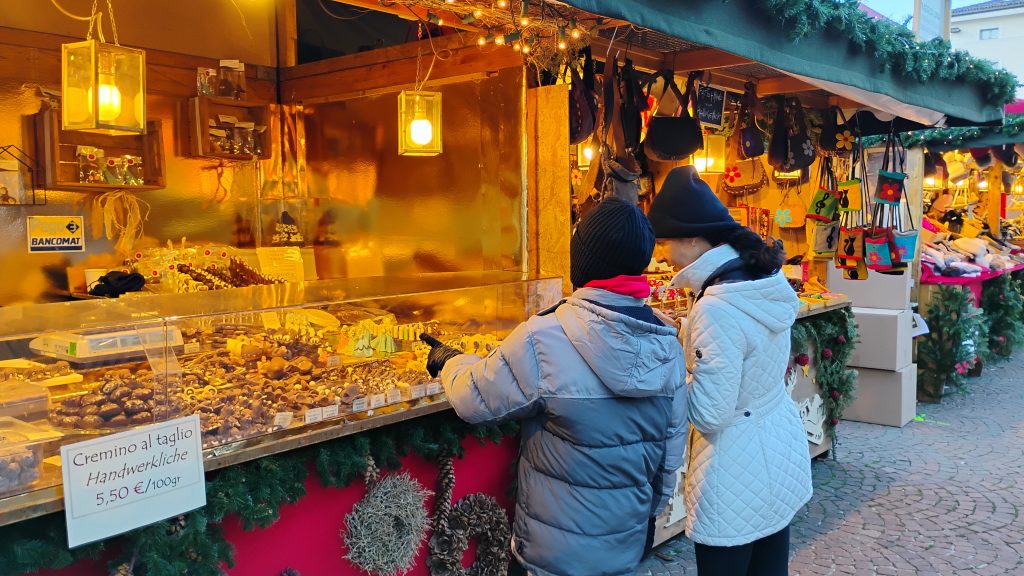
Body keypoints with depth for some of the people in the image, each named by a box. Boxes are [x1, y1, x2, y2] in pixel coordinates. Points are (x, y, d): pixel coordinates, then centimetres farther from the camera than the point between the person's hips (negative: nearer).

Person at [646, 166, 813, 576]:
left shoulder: (717, 308, -28)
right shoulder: (768, 280, 0)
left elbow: (709, 414, -24)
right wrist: (683, 342, 7)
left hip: (738, 478, -9)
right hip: (781, 456, 9)